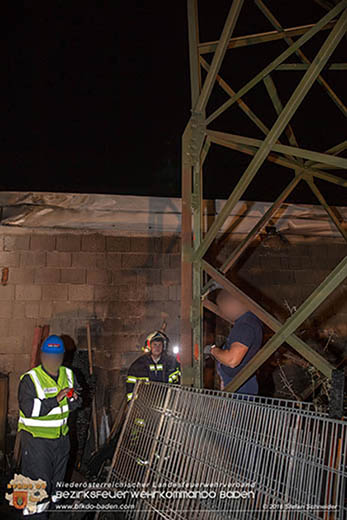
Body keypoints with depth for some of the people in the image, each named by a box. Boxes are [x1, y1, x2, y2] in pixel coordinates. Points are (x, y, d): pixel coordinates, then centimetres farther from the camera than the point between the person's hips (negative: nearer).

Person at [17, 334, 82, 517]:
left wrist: (73, 398, -15)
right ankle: (36, 513, 11)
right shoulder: (30, 378, -15)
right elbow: (28, 409, -25)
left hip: (61, 436, 6)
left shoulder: (68, 374, 2)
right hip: (36, 438, -5)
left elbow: (77, 403, 10)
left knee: (57, 478, 20)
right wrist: (56, 400, -30)